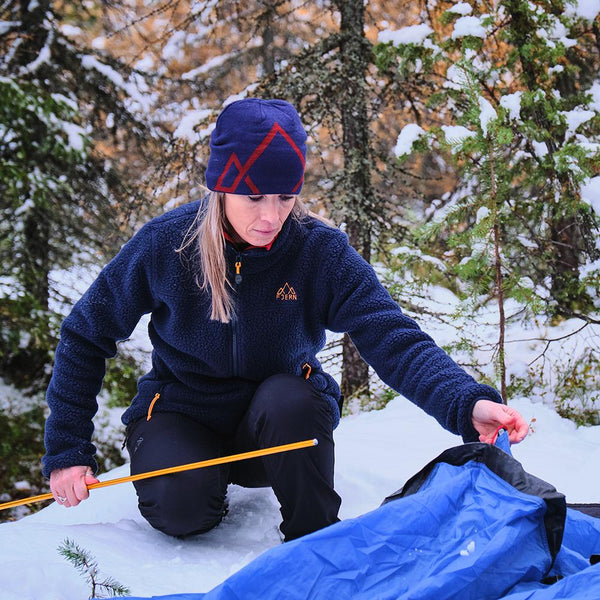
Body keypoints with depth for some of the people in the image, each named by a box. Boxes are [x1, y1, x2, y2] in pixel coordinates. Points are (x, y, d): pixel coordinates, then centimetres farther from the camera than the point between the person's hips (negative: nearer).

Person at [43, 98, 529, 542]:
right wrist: (67, 451, -9)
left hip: (280, 421, 1)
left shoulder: (322, 254, -18)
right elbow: (85, 337, -5)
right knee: (181, 509, -30)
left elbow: (395, 341, -29)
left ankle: (317, 539, -9)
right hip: (182, 413, 0)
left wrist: (467, 405, -49)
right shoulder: (165, 244, -17)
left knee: (291, 398, -34)